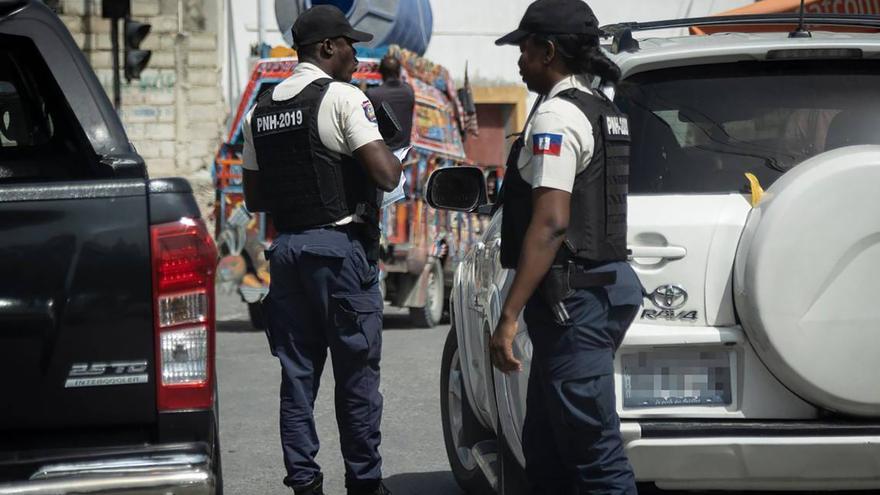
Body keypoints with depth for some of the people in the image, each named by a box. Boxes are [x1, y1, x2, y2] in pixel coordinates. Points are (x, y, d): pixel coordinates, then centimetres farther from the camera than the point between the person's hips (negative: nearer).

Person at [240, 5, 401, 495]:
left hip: (286, 247, 6)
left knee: (297, 372, 8)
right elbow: (385, 175, -18)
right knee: (357, 372, 2)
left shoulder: (263, 109, 13)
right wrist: (394, 159, 2)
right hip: (341, 246, -6)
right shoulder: (343, 97, -9)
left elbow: (254, 197, 16)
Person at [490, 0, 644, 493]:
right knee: (546, 448, 17)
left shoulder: (556, 117, -14)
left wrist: (510, 316, -24)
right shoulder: (604, 113, 17)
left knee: (596, 452, -10)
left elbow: (550, 223, -22)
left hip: (573, 298, -11)